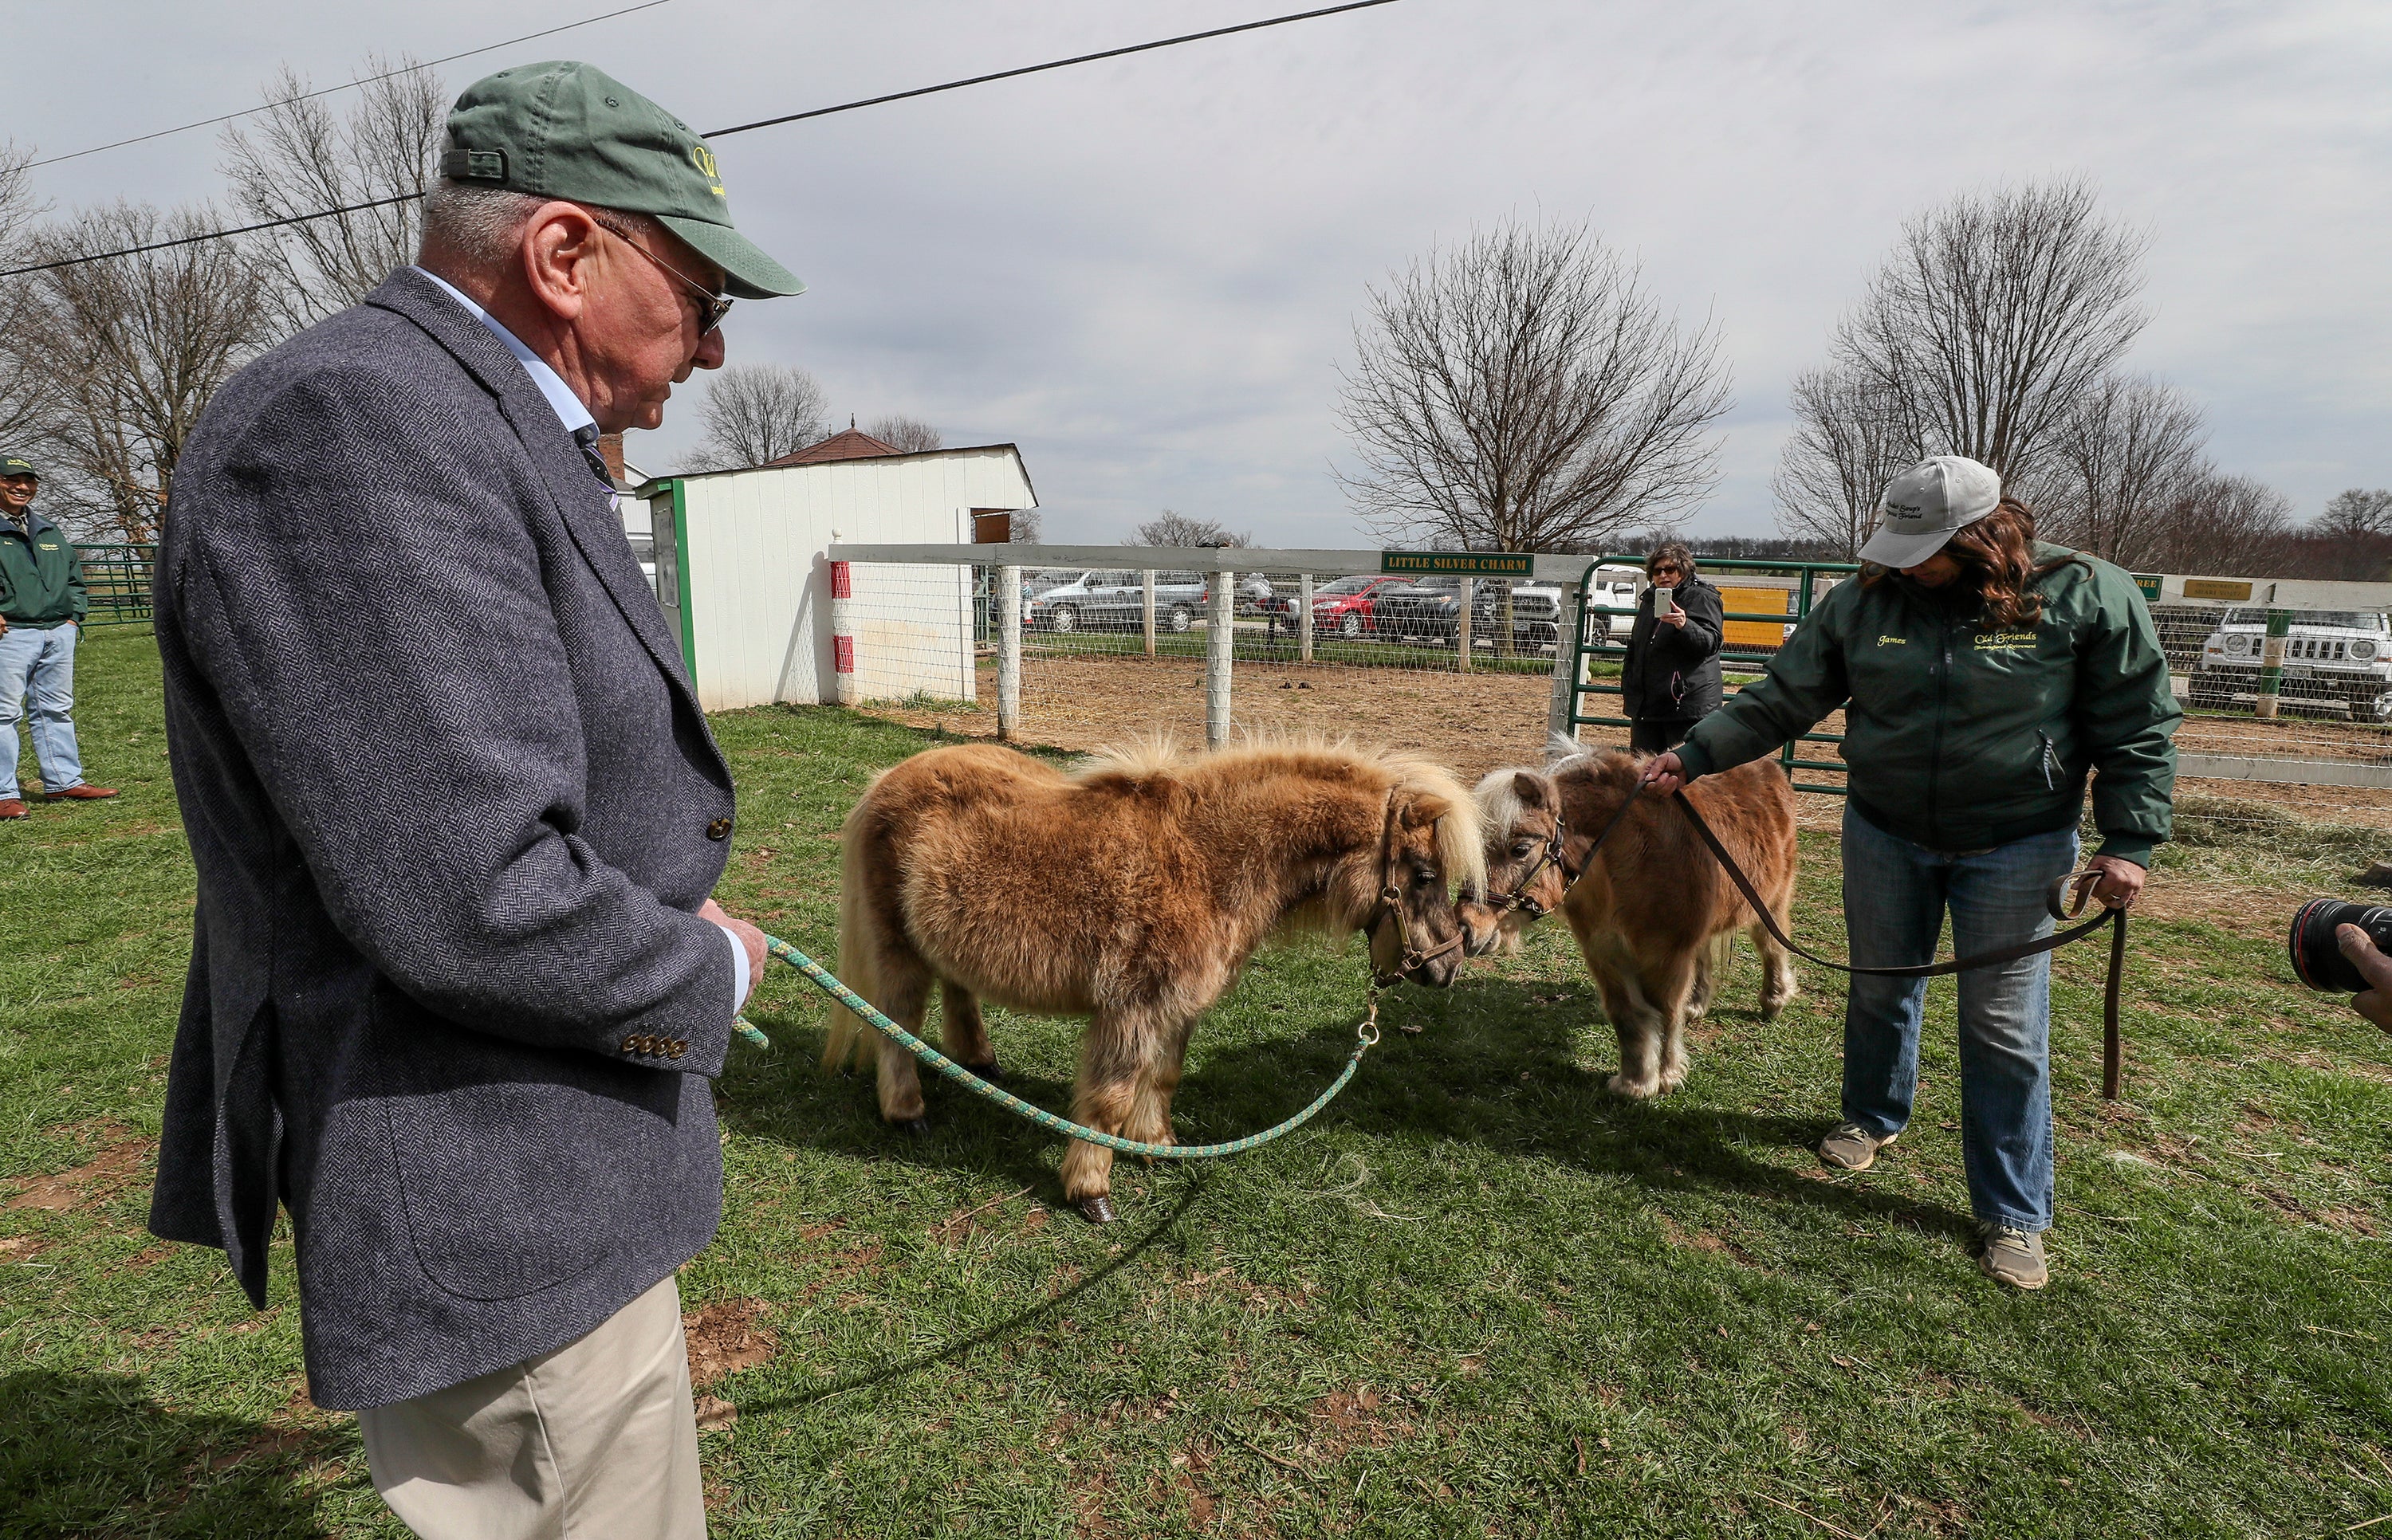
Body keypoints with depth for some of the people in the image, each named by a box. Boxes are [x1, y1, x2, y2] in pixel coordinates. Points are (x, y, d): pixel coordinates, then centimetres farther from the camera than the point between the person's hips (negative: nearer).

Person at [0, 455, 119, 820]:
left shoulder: (49, 532, 20)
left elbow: (74, 574, 26)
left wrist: (74, 614, 13)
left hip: (58, 632, 6)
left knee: (57, 710, 12)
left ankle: (64, 781, 19)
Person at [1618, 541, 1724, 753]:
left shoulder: (1702, 598, -4)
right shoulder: (1650, 598, 18)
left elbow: (1710, 643, -16)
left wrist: (1685, 626, -34)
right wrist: (1627, 686, 23)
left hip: (1686, 702, -7)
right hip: (1645, 703, 7)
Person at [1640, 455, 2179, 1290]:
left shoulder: (2085, 594, -12)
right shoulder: (1863, 602, -5)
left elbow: (2138, 727, -6)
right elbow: (1781, 701, -2)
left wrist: (2128, 842, -11)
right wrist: (1695, 753, -10)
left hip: (2015, 851, -2)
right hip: (1885, 837, 3)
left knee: (2004, 1027, 3)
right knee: (1880, 990, 18)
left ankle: (2013, 1214, 19)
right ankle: (1873, 1117, 45)